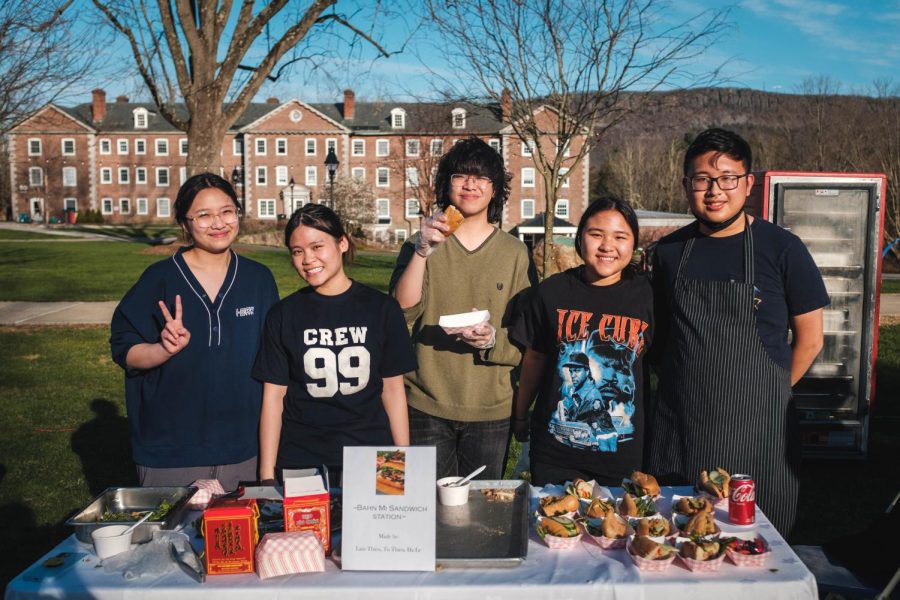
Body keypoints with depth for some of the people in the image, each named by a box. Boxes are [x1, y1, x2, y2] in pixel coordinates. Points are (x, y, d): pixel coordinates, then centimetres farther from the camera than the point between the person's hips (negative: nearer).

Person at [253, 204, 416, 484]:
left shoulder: (382, 309, 0)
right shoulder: (284, 315, 1)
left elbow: (393, 388, 4)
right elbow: (273, 395, 1)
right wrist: (267, 473, -1)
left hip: (371, 460, 0)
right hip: (299, 462, 0)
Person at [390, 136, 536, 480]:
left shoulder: (515, 254, 3)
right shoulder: (421, 244, 3)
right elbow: (403, 311, -12)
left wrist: (494, 340, -18)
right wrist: (423, 251, -22)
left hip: (491, 410, 1)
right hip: (426, 406, 0)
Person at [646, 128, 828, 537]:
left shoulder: (782, 249, -5)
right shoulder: (670, 251, 5)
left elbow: (809, 339, 2)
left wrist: (767, 395, 3)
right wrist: (689, 387, 8)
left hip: (756, 428, -2)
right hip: (678, 423, 3)